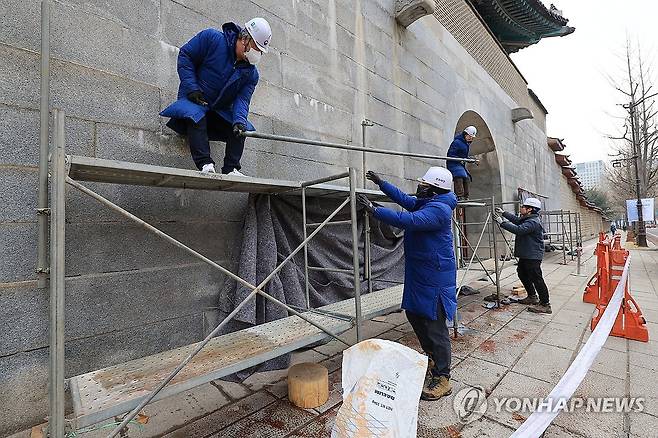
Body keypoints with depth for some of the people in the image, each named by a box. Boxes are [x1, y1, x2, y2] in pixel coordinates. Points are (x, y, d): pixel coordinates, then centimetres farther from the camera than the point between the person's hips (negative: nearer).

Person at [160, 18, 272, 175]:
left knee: (241, 129, -15)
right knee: (196, 117, -34)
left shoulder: (252, 74, -1)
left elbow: (242, 99, -12)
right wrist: (192, 88, -18)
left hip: (220, 111, 4)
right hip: (194, 100, -4)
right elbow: (185, 56, -8)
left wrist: (239, 121, -32)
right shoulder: (212, 38, -12)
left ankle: (231, 170, -16)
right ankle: (205, 164, -39)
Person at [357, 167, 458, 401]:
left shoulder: (438, 209, -21)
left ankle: (442, 379, 15)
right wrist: (380, 183, 21)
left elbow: (408, 220, -35)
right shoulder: (426, 203, 10)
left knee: (434, 326, -2)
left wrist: (373, 209, -31)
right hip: (419, 274, 11)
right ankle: (433, 359, 41)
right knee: (415, 315, 20)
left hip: (435, 278, -11)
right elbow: (404, 199, 23)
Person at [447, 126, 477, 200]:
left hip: (462, 164, 10)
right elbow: (450, 154, -17)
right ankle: (459, 196, -28)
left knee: (467, 178, 7)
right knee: (459, 176, -25)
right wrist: (459, 160, -26)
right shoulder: (457, 142, -13)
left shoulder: (467, 143, 17)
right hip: (453, 163, -10)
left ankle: (465, 197, 15)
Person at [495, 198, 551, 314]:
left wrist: (502, 223, -29)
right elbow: (516, 219, 26)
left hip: (533, 256, -11)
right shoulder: (527, 219, 11)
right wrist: (503, 212, 19)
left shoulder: (533, 222, -21)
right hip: (525, 255, 11)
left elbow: (518, 230, -32)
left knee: (536, 278, -6)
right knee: (522, 274, 21)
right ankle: (532, 297, 35)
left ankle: (545, 305, 2)